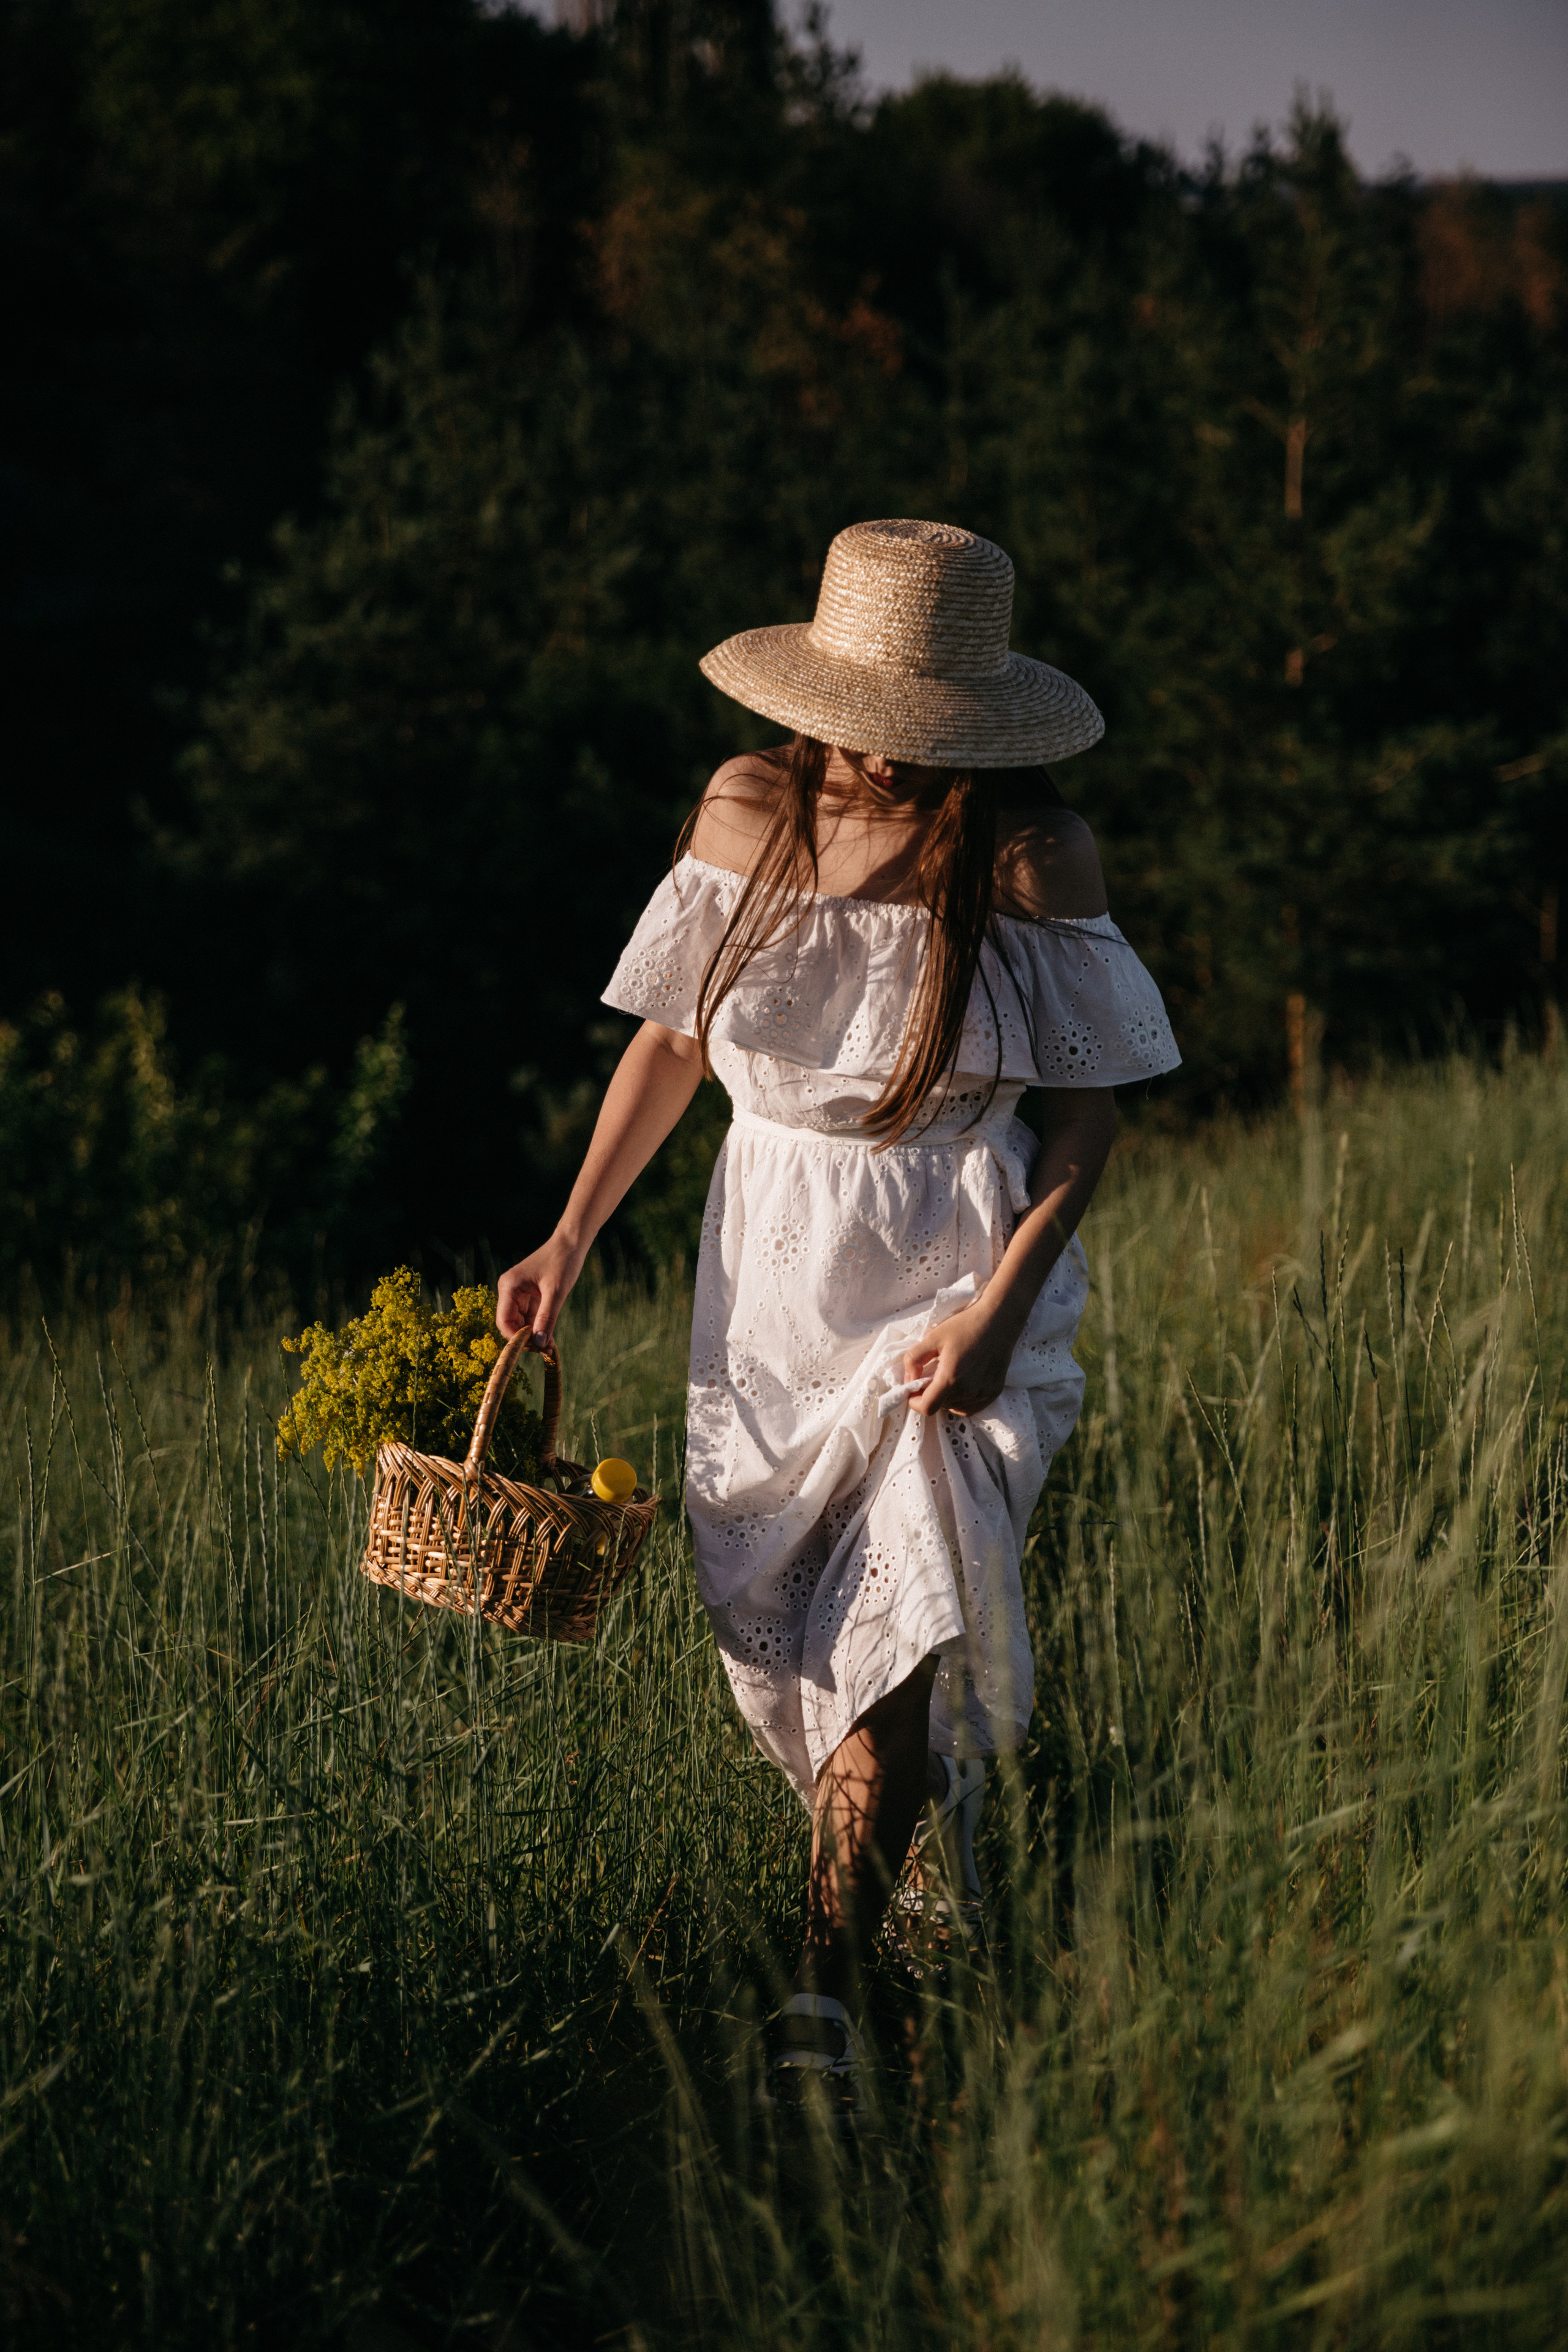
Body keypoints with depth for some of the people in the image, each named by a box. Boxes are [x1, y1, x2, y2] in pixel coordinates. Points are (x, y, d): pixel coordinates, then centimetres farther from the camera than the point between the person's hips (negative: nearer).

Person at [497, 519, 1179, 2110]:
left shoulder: (1031, 856, -12)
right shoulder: (751, 814, -5)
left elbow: (1087, 1111, -6)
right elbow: (671, 1040, 7)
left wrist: (996, 1308, -16)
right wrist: (570, 1239, 1)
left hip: (962, 1274, -4)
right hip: (774, 1267, 4)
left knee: (904, 1601, -17)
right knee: (773, 1623, 9)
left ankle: (828, 1983, -16)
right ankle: (937, 1820, 38)